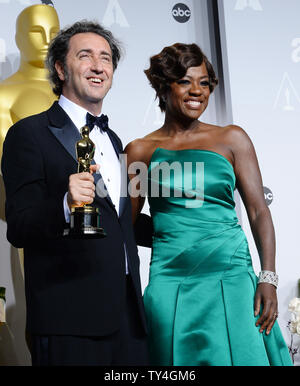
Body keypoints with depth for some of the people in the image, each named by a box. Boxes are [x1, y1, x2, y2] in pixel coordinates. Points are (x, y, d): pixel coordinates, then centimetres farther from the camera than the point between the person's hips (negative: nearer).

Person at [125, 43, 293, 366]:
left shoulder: (231, 139, 5)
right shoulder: (140, 151, 5)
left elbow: (258, 212, 2)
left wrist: (268, 278, -5)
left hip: (232, 280, 0)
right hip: (170, 286, 0)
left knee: (242, 356, 1)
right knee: (179, 360, 5)